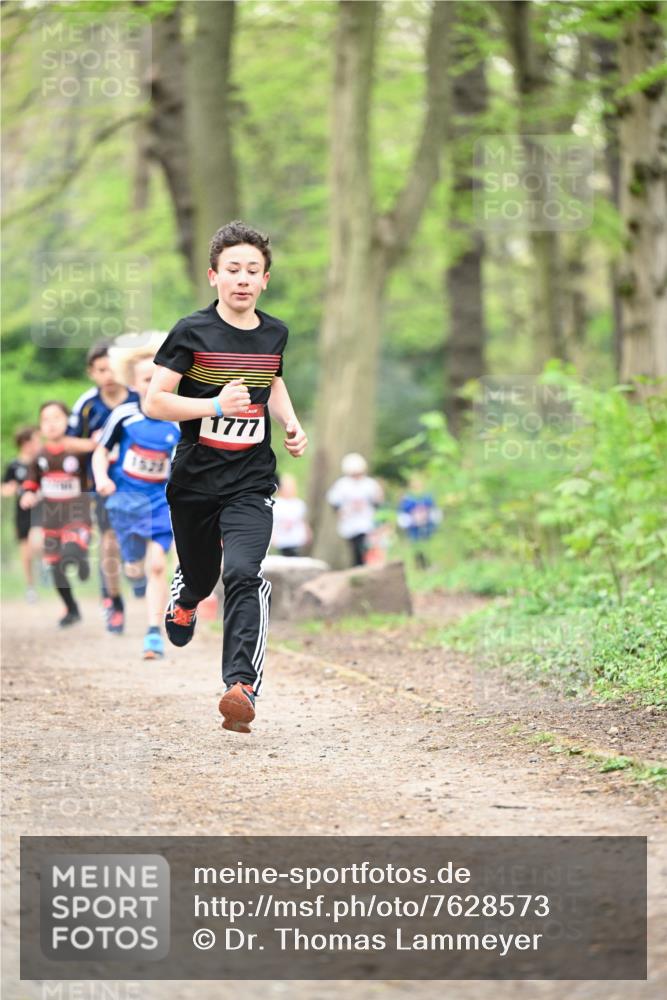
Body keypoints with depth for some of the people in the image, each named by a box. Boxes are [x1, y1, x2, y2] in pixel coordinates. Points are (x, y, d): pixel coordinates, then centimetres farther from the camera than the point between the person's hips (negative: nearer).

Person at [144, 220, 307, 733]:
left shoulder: (275, 333, 5)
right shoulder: (192, 332, -9)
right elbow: (154, 402, -11)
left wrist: (291, 423, 10)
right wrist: (217, 405, -22)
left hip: (251, 482, 1)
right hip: (194, 479, -1)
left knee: (243, 573, -21)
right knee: (200, 574, 17)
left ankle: (242, 685, -26)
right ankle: (184, 601, 56)